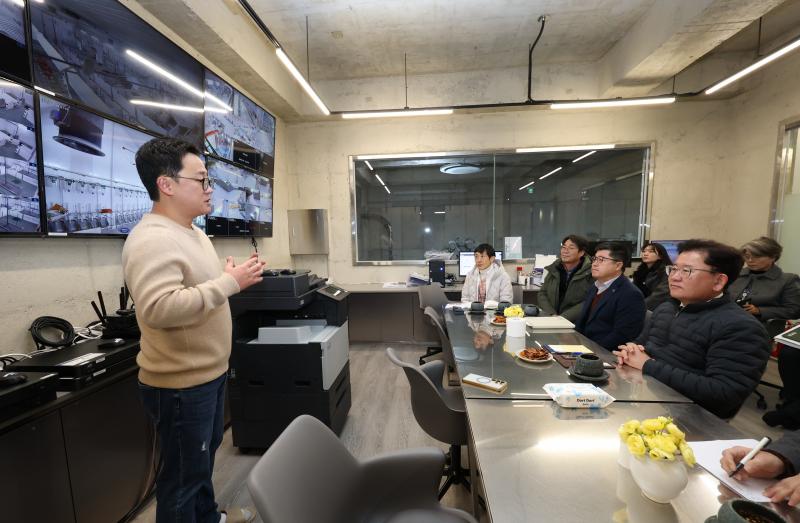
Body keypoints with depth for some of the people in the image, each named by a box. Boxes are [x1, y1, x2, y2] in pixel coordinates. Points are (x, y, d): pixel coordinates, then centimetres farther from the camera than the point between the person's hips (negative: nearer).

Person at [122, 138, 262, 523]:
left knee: (203, 456, 29)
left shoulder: (192, 232, 9)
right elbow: (158, 309, -34)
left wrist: (235, 277, 3)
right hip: (181, 383, -10)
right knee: (184, 474, 12)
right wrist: (229, 282, -29)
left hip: (209, 372, 10)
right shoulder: (152, 239, -23)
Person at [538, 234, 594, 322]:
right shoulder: (554, 269, 8)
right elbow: (542, 294, 8)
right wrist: (552, 315, -7)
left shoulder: (590, 273, -6)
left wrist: (562, 318, -19)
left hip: (575, 324, -4)